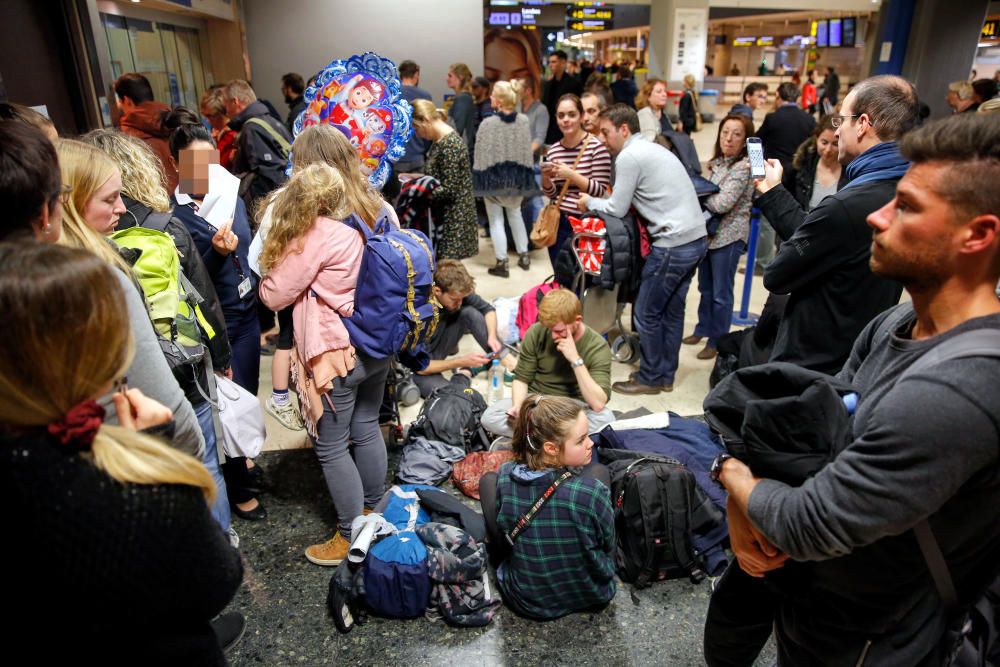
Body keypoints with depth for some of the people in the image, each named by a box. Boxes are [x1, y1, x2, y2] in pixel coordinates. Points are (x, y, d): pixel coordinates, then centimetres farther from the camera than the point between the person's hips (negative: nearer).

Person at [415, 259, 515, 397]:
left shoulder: (456, 293, -18)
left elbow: (488, 309, -1)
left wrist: (492, 336, -20)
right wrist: (462, 361, -29)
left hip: (437, 350, 6)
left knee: (470, 312, -18)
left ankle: (502, 356, -9)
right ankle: (463, 372, -1)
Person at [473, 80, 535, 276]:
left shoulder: (488, 123, -16)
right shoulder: (524, 121, -5)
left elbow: (481, 155, -13)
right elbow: (527, 151, 1)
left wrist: (479, 177, -3)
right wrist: (522, 174, 10)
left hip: (494, 175, -4)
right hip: (517, 175, 4)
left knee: (496, 219, 5)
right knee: (515, 213, 22)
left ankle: (501, 262, 6)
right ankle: (524, 255, 24)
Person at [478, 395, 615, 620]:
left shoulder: (505, 477, -21)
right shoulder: (592, 491, -31)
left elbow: (502, 541, -2)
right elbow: (608, 547, -10)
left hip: (524, 601, 2)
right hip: (593, 597, -1)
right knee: (599, 471, 8)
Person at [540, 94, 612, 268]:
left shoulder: (596, 146, -10)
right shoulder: (553, 150, 6)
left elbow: (601, 191, -13)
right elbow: (551, 194, 10)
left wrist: (571, 174, -22)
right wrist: (545, 177, -11)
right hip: (558, 222, 5)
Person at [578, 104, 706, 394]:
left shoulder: (629, 156, -10)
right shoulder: (654, 149, 19)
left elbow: (617, 209, -7)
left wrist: (589, 202, 9)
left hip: (673, 244, -9)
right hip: (696, 239, 9)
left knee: (646, 313, 3)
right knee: (671, 310, 16)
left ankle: (650, 378, 15)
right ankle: (665, 375, 26)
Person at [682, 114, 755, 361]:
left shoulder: (744, 167, -16)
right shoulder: (718, 162, 8)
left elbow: (722, 204, -22)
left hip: (729, 236, -8)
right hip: (709, 232, 8)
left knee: (721, 293, 3)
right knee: (706, 287, 19)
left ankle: (717, 341, 15)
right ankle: (703, 328, 35)